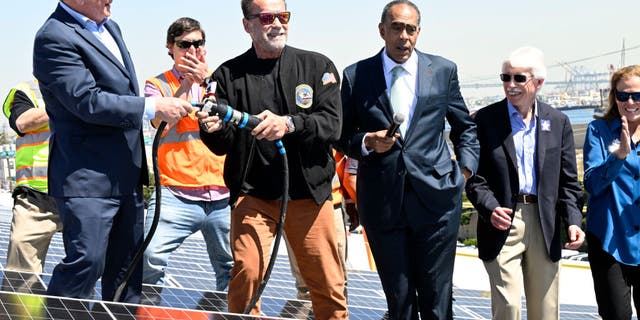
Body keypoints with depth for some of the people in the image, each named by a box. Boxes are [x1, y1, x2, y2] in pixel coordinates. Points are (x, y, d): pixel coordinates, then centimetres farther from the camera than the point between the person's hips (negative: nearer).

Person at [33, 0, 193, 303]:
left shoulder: (111, 27, 15)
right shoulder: (54, 37, -14)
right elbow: (88, 102, -22)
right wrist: (154, 107, -21)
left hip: (126, 177, 9)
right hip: (87, 178, -9)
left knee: (127, 265, 13)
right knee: (86, 263, -12)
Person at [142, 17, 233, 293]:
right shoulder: (157, 84, 8)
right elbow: (161, 122, -10)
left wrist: (207, 80, -10)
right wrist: (188, 82, -10)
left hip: (223, 195, 3)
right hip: (176, 194, -2)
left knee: (232, 270, 8)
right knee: (150, 257, -20)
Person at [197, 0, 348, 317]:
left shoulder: (317, 66, 5)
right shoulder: (229, 75, 5)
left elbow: (332, 125, -5)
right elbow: (223, 146, 6)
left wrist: (289, 124, -22)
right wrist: (214, 130, -17)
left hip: (309, 192, 1)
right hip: (252, 194, 0)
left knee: (329, 285, 3)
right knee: (247, 272, -17)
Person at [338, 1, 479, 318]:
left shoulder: (443, 70, 7)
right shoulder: (356, 76, 4)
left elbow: (465, 127, 17)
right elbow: (343, 135, 10)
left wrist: (465, 170, 5)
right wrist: (367, 143, -10)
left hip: (436, 197, 0)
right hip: (383, 204, 0)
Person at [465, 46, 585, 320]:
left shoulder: (558, 122, 8)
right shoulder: (485, 119, 1)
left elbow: (568, 181, 8)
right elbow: (475, 177, -1)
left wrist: (573, 221, -6)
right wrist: (490, 209, -19)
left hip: (544, 225, 3)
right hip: (502, 223, -3)